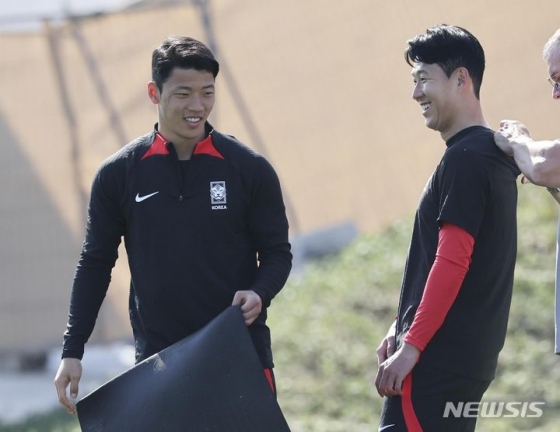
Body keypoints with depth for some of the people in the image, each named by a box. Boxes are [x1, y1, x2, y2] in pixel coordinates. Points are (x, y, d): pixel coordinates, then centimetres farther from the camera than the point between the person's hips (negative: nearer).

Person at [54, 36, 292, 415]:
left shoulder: (250, 169, 1)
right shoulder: (119, 174, 3)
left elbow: (277, 252, 6)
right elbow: (96, 264, 9)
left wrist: (260, 293, -16)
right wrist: (72, 351, 3)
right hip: (157, 361, 1)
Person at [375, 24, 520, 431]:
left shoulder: (465, 159, -13)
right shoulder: (490, 157, 17)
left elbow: (451, 262, -20)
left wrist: (411, 346, -19)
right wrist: (404, 328, 22)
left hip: (440, 356, -10)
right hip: (468, 353, 10)